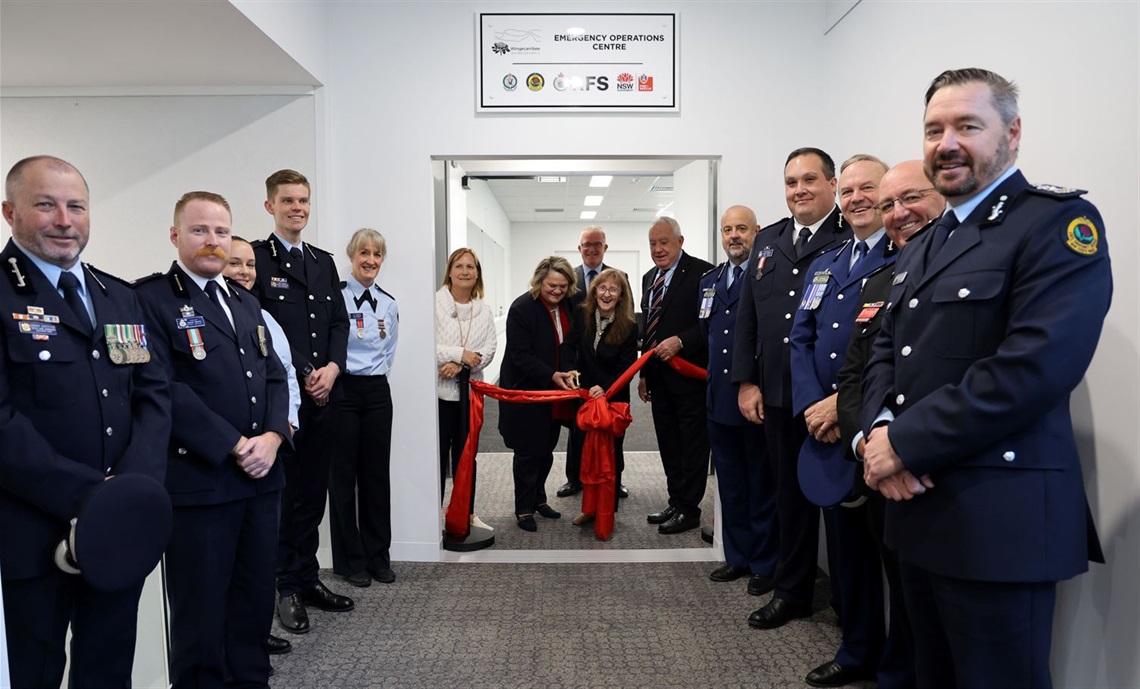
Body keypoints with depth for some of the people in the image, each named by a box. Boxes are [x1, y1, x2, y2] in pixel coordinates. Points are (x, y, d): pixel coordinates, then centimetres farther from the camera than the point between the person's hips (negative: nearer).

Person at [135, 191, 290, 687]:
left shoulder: (246, 302, 16)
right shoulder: (149, 297, -6)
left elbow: (274, 376, 12)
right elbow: (164, 388, -15)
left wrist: (273, 436, -6)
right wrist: (233, 446, -16)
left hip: (260, 477, 6)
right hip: (197, 480, -6)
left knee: (256, 600, 15)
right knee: (201, 611, 7)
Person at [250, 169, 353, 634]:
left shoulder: (324, 261, 16)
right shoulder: (255, 258, -3)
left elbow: (339, 321, 12)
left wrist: (332, 368, -5)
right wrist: (304, 376, -12)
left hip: (323, 394, 6)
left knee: (313, 492, 12)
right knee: (283, 494, 4)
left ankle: (307, 578, 24)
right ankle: (287, 588, 16)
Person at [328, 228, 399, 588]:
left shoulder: (388, 303, 10)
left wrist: (377, 373, 10)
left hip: (377, 392, 5)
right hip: (342, 391, -5)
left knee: (377, 474, 9)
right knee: (344, 475, 3)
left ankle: (378, 555, 21)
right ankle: (350, 558, 17)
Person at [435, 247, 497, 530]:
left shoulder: (484, 309, 7)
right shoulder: (435, 303, -8)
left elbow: (490, 348, -1)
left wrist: (461, 365, -16)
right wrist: (460, 353, -19)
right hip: (438, 389, -4)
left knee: (466, 454, 14)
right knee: (438, 454, 3)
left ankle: (467, 513, 25)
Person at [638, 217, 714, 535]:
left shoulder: (701, 272, -10)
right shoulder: (649, 278, 15)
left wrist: (681, 341, -25)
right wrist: (644, 373, 18)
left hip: (689, 374, -8)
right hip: (659, 375, 8)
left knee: (692, 444, 2)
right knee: (668, 445, 14)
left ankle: (689, 509, 12)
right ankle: (676, 503, 25)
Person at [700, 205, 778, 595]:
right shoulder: (709, 281, 14)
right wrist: (714, 372, 11)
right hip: (720, 399, 7)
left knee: (762, 485, 6)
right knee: (730, 485, 15)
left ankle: (765, 565, 20)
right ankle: (737, 557, 28)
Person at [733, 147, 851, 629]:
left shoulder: (852, 240, -6)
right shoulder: (767, 241, 13)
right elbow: (746, 316, 12)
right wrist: (746, 381, 6)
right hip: (778, 396, 5)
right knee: (790, 494, 15)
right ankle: (792, 591, 30)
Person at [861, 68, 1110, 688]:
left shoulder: (1060, 221, -9)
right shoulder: (922, 246, 17)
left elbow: (1034, 367, -22)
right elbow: (885, 351, 15)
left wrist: (906, 444, -18)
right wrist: (878, 428, -6)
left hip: (998, 519, -7)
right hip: (918, 507, 8)